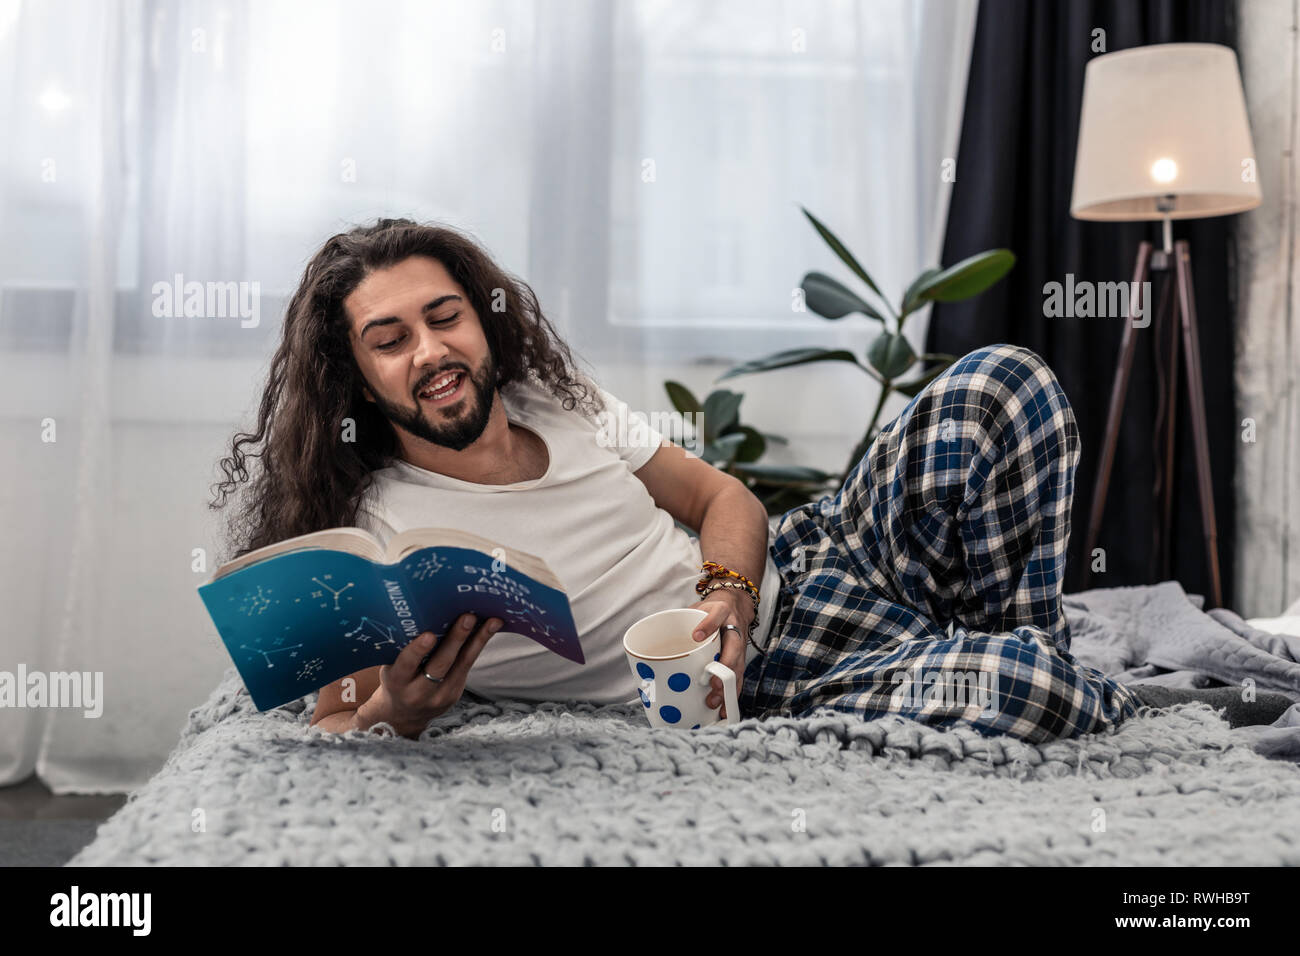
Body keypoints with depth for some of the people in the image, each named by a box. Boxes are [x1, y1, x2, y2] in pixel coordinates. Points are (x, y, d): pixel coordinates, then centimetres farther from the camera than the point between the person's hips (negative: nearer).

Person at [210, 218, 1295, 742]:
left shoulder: (564, 402, 8)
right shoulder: (375, 535, -10)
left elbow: (724, 498, 12)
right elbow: (333, 719, -14)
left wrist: (726, 590, -11)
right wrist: (396, 715, -40)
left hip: (796, 560, 7)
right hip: (765, 678, -7)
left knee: (1001, 381, -9)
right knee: (1007, 689, -35)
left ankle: (1033, 653, 0)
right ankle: (1153, 706, 3)